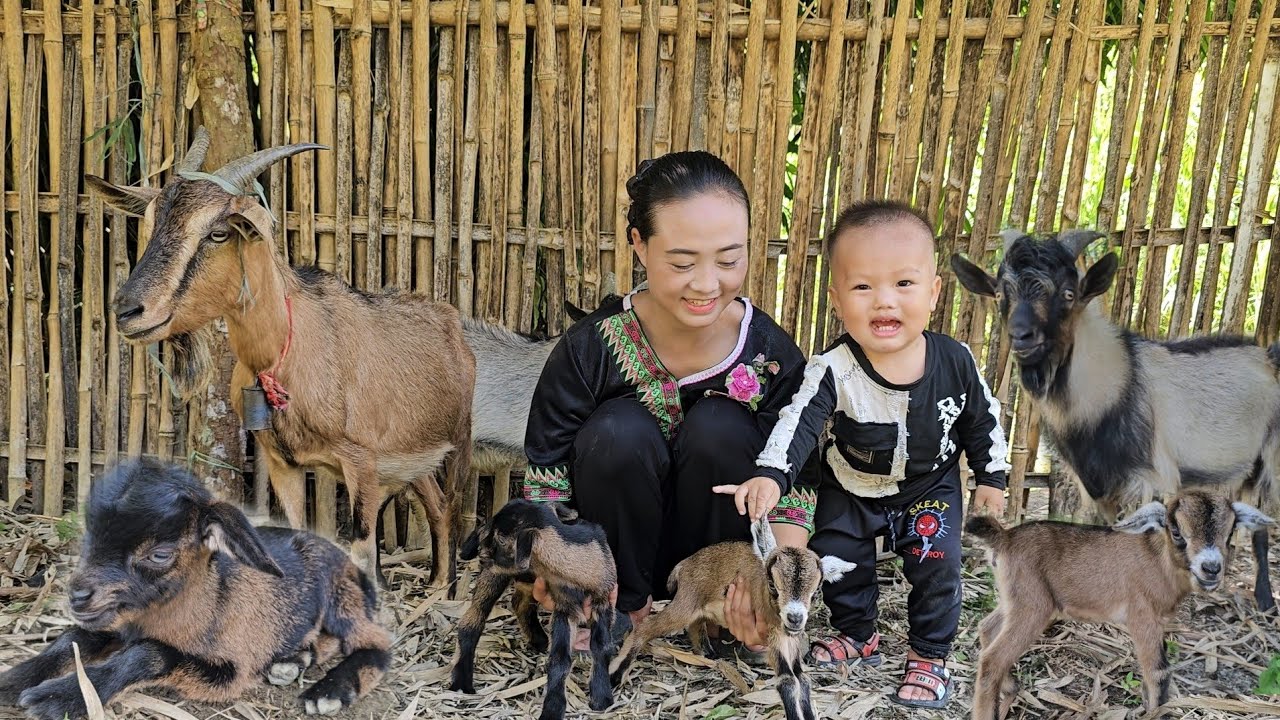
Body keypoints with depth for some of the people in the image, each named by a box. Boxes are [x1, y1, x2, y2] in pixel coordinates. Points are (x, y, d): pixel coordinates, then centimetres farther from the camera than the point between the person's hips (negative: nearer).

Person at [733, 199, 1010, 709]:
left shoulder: (956, 362, -22)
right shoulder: (833, 371, -30)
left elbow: (982, 420, -5)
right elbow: (799, 422, -36)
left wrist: (991, 479, 3)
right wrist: (770, 475, -52)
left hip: (930, 488, 0)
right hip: (849, 490, 0)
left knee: (937, 566, -2)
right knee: (840, 561, 11)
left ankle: (930, 654, 21)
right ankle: (857, 634, 39)